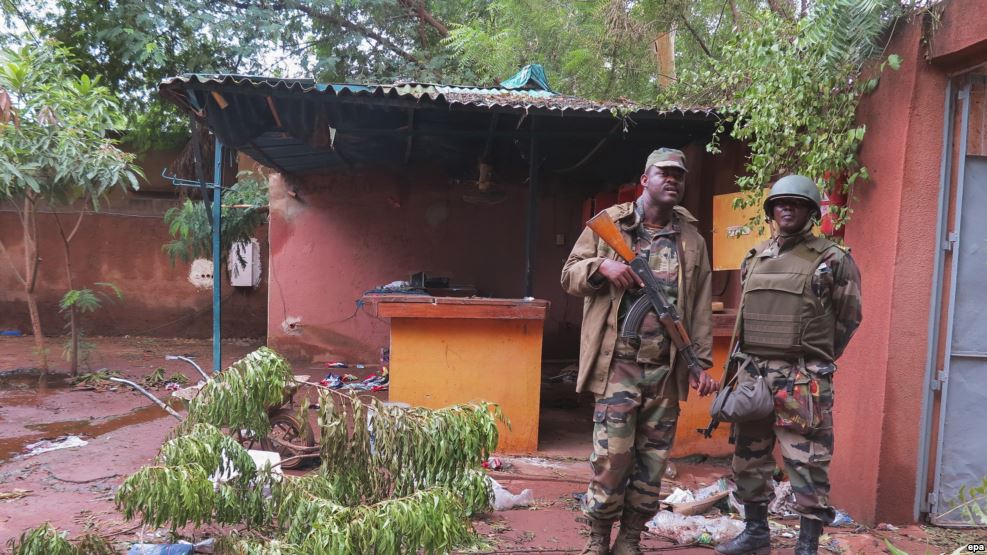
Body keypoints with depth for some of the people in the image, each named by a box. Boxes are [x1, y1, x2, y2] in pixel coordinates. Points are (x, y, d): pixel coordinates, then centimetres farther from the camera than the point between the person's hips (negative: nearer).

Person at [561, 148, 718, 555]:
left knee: (652, 461, 9)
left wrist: (701, 363, 2)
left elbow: (700, 308, 9)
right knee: (612, 457, -5)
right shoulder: (609, 224, 4)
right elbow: (569, 276, 5)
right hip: (619, 363, -3)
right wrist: (602, 266, -15)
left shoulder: (692, 241, 11)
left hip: (667, 369, 3)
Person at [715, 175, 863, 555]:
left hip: (802, 380, -5)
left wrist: (813, 362, 7)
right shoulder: (754, 259, 13)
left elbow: (849, 318, 4)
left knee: (807, 466, -1)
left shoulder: (833, 260, -2)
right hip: (752, 373, 6)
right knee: (748, 458, 13)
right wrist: (754, 361, 16)